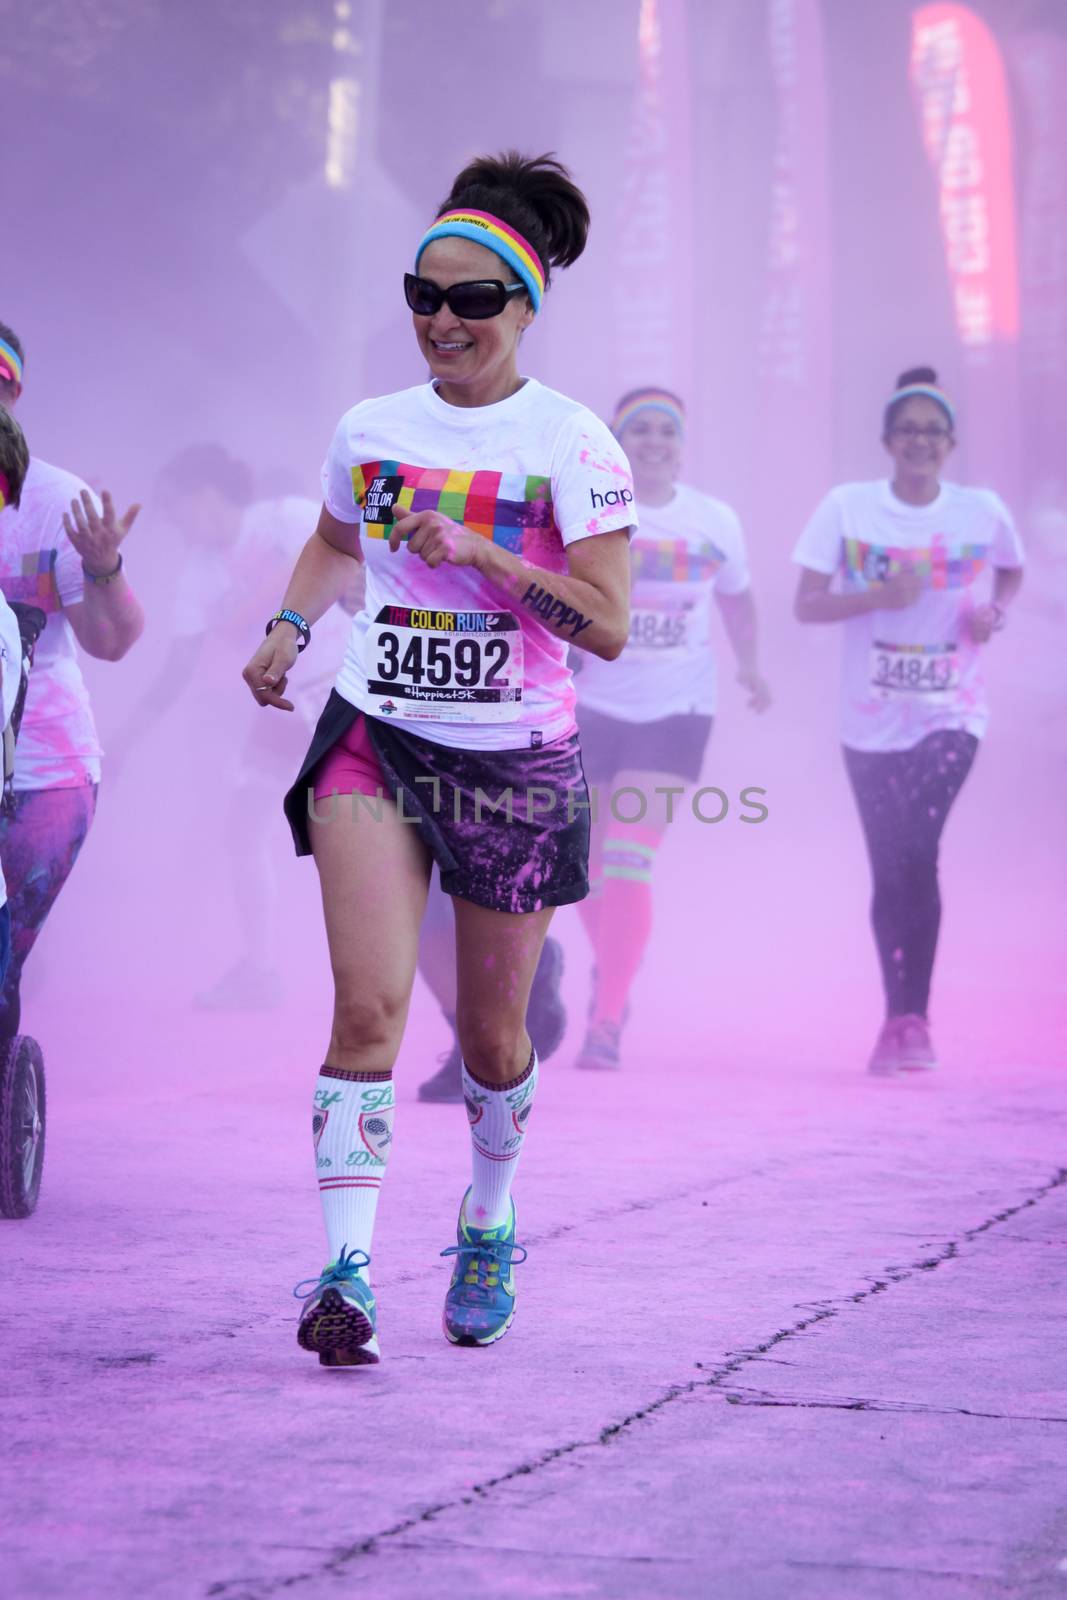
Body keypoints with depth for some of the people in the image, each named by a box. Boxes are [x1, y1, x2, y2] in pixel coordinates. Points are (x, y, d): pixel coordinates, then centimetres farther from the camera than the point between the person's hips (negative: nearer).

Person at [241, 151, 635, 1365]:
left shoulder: (572, 444, -5)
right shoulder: (370, 431, 7)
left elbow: (605, 626, -12)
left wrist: (479, 553, -21)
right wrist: (290, 628, 11)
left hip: (518, 762, -2)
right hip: (375, 740, 2)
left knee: (490, 1036, 10)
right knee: (369, 1003, -17)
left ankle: (489, 1221, 38)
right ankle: (344, 1268, -20)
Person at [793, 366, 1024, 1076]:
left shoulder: (983, 511, 1)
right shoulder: (847, 508, -2)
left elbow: (1012, 573, 21)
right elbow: (807, 603, -3)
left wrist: (995, 611, -1)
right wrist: (881, 596, -18)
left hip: (951, 714, -1)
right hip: (871, 719, 1)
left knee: (916, 851, -19)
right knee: (890, 869, 5)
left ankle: (911, 1019, -13)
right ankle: (900, 1019, 18)